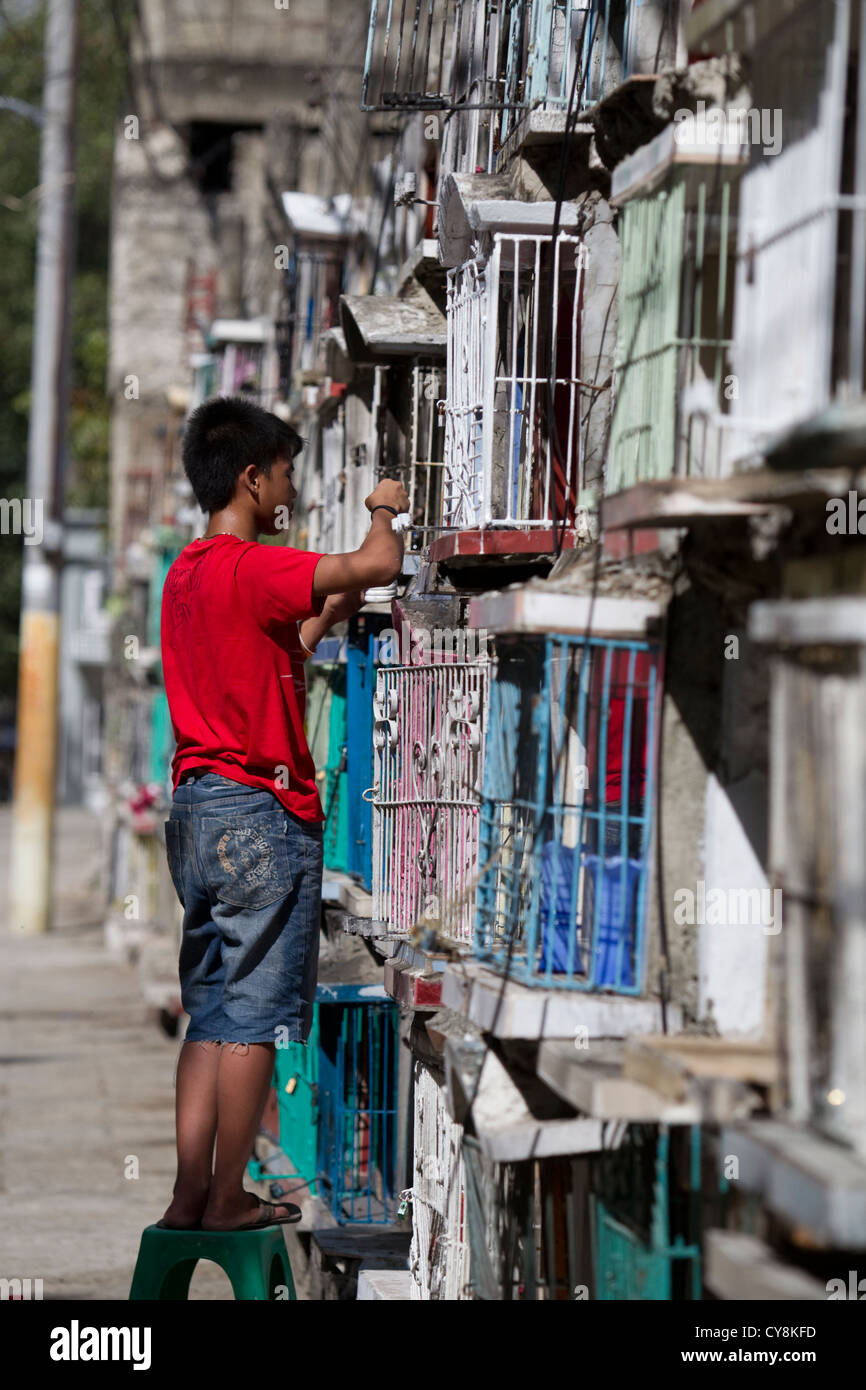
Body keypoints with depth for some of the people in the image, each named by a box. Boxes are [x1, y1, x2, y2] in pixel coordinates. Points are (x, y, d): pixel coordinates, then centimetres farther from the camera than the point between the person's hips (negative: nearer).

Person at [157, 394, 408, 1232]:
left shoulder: (186, 573, 15)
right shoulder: (249, 568, -15)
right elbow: (379, 565, -22)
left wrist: (327, 614, 23)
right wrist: (382, 509, -2)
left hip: (196, 811, 9)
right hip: (262, 809, -9)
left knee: (211, 1014, 11)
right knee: (256, 1012, -2)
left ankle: (190, 1194, 10)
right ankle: (229, 1199, 1)